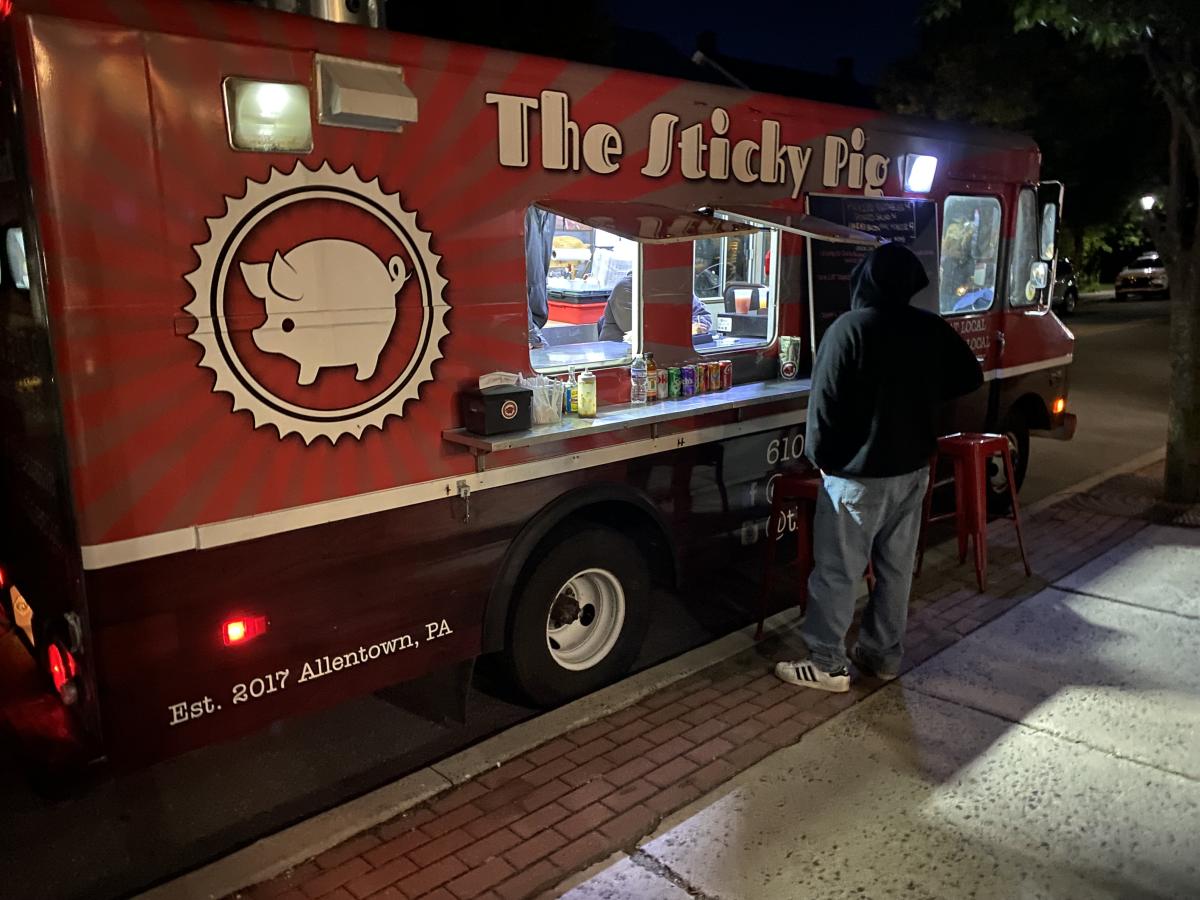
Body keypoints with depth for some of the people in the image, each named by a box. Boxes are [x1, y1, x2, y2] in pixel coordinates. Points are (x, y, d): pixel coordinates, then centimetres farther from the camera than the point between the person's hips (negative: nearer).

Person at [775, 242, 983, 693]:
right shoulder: (932, 329, 1)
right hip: (913, 469, 6)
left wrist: (822, 459, -3)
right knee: (896, 566, 16)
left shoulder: (848, 329, -17)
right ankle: (884, 655, 27)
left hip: (858, 474, -6)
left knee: (836, 571, 3)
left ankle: (826, 665, 11)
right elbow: (969, 378, 14)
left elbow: (826, 402, -16)